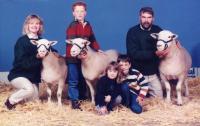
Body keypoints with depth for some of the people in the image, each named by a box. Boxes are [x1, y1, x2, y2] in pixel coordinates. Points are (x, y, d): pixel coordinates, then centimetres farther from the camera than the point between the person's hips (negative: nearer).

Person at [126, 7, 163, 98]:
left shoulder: (157, 30, 1)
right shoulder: (132, 32, -12)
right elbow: (134, 54, -22)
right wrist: (154, 53, -27)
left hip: (153, 73, 4)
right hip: (138, 73, -3)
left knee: (159, 98, 10)